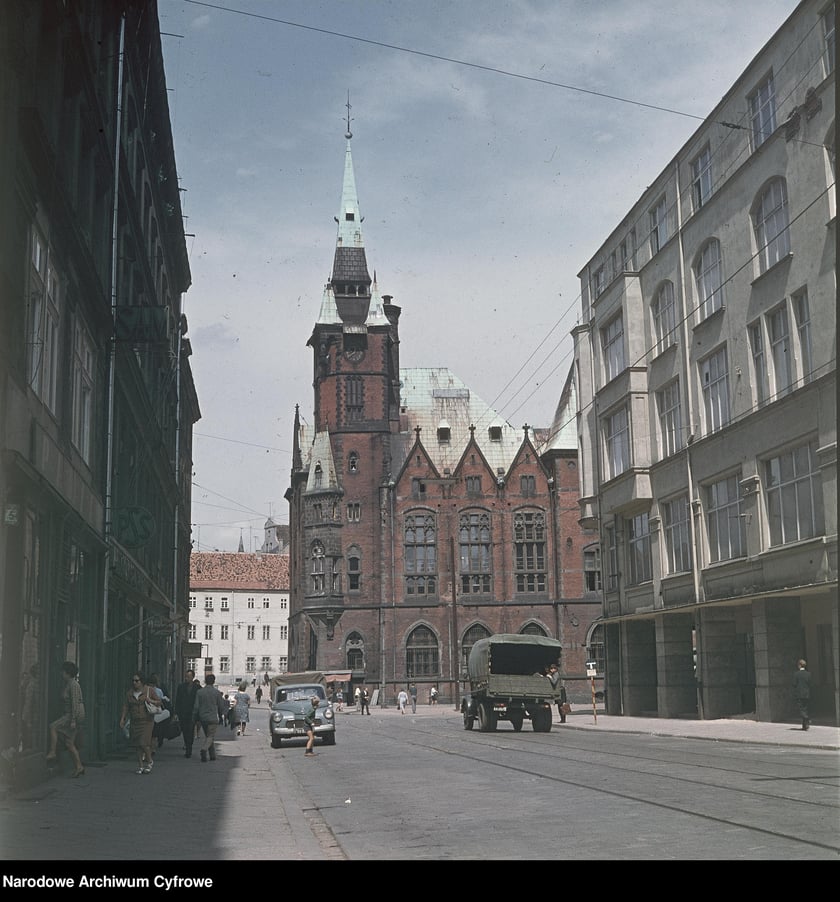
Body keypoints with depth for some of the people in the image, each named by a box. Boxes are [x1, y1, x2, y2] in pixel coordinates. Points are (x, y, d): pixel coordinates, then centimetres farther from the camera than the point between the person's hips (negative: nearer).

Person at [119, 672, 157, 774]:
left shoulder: (149, 690, -2)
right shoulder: (130, 693, 8)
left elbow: (159, 702, 2)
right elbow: (126, 706, 10)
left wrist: (151, 701, -16)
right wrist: (122, 718, 1)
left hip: (146, 720, -4)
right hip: (135, 721, 4)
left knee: (144, 743, -12)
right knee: (137, 745, 4)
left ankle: (149, 761, 10)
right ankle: (140, 765, 13)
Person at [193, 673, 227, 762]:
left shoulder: (199, 692, 0)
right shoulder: (217, 692, -5)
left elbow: (196, 706, -1)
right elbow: (221, 706, 1)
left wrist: (195, 718, 9)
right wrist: (221, 717, 14)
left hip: (203, 718, 3)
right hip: (213, 718, -3)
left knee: (208, 736, 15)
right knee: (210, 737, 0)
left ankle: (212, 755, 17)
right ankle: (204, 749, -26)